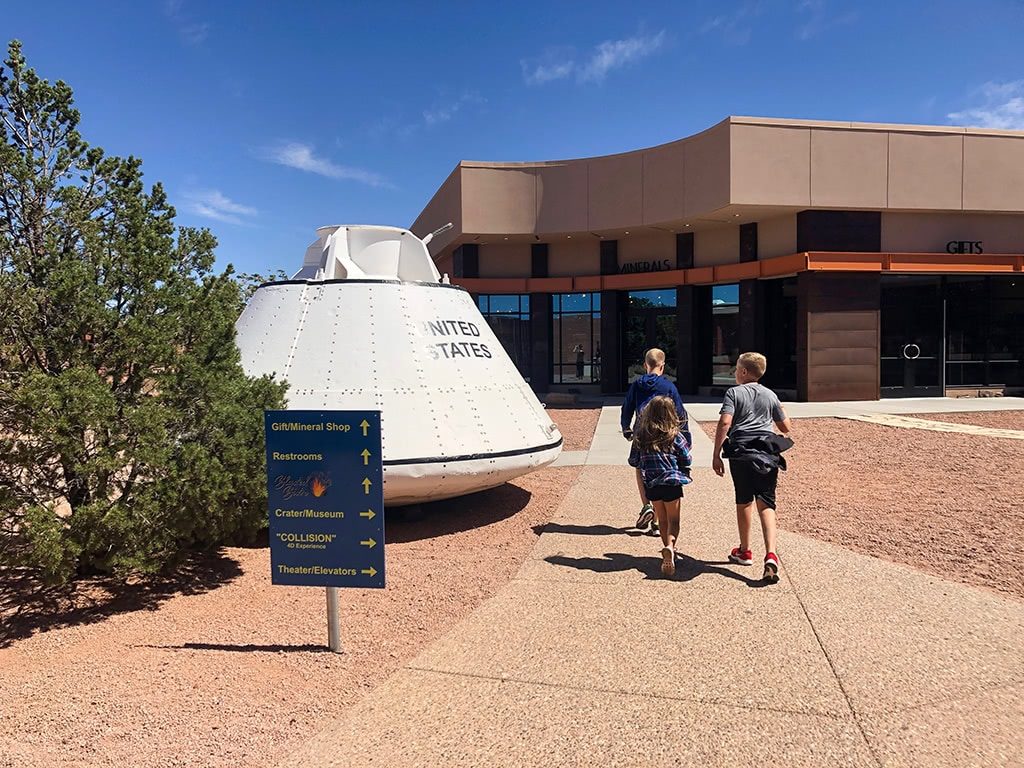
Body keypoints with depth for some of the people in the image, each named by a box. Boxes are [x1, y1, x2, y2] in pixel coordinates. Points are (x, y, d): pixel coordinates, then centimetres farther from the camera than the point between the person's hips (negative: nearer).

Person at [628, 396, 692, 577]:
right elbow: (687, 460, -1)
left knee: (662, 520, 18)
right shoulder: (674, 436, -9)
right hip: (672, 482, -3)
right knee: (673, 520, 2)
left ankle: (669, 552, 27)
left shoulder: (640, 435, -3)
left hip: (651, 484, 3)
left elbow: (633, 461, 3)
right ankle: (670, 547, -23)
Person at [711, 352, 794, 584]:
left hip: (740, 453, -2)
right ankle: (771, 554, -18)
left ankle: (745, 551, 28)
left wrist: (716, 455, -8)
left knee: (744, 502, 14)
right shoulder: (770, 395, 14)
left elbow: (725, 423, -11)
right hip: (767, 455, 2)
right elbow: (786, 428, 19)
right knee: (766, 505, 1)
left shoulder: (734, 392, 2)